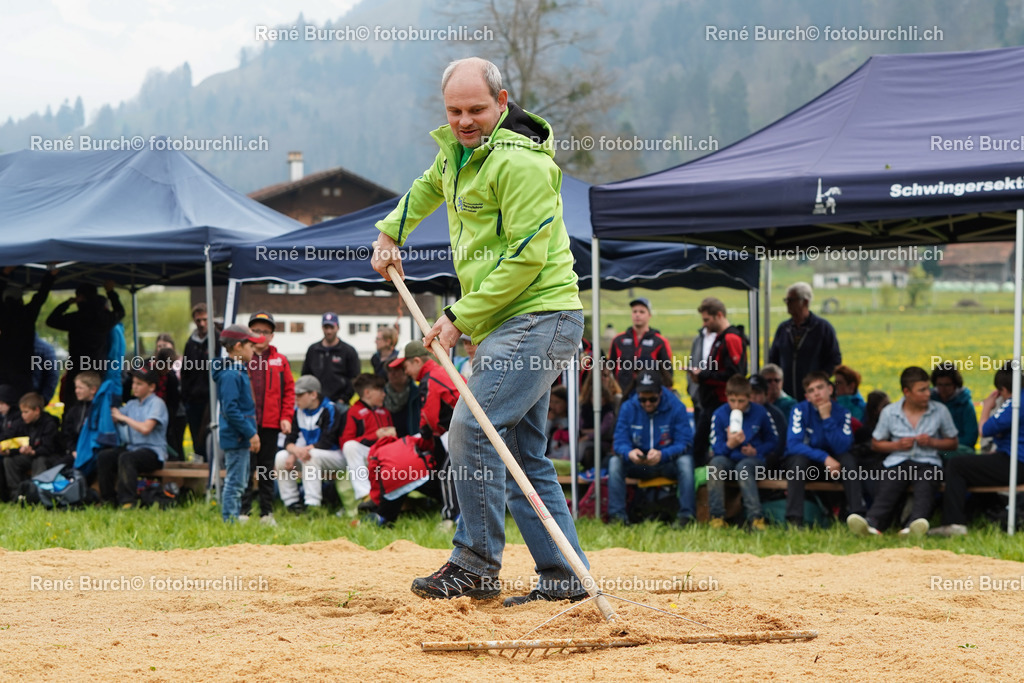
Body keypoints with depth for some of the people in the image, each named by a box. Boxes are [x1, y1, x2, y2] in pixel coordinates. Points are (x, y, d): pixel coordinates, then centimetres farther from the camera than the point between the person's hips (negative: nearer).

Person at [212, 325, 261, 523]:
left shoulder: (239, 371, 14)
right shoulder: (230, 375, -17)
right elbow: (231, 410, -22)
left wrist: (252, 432, 17)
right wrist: (250, 433, -21)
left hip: (241, 438, 11)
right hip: (236, 437, -11)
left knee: (240, 480, 16)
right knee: (235, 482, -7)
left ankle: (235, 518, 23)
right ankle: (230, 521, -4)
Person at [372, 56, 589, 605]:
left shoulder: (519, 162, -17)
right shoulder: (457, 149, 12)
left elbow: (526, 256, -20)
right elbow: (430, 187, 37)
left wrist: (462, 318, -17)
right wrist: (391, 232, 28)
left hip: (539, 317, -10)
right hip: (503, 323, 10)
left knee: (472, 428, -17)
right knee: (522, 452, 8)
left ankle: (476, 565, -9)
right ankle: (564, 578, 11)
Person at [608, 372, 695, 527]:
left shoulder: (676, 407, -10)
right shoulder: (628, 408, -4)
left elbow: (684, 443, -17)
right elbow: (620, 441, -9)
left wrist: (662, 454, -36)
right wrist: (629, 453, -35)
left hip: (668, 464, -2)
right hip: (638, 465, 2)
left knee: (685, 460, -33)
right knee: (615, 461, -23)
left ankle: (686, 515, -32)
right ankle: (617, 515, -25)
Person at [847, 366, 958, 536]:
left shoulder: (940, 411, 11)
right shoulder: (889, 412, 10)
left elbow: (953, 444, 17)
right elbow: (875, 444, 18)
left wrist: (932, 442, -3)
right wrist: (897, 445, -2)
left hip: (928, 461, 0)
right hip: (897, 461, 0)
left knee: (925, 488, -35)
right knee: (887, 488, -32)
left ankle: (916, 523, -63)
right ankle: (872, 522, -59)